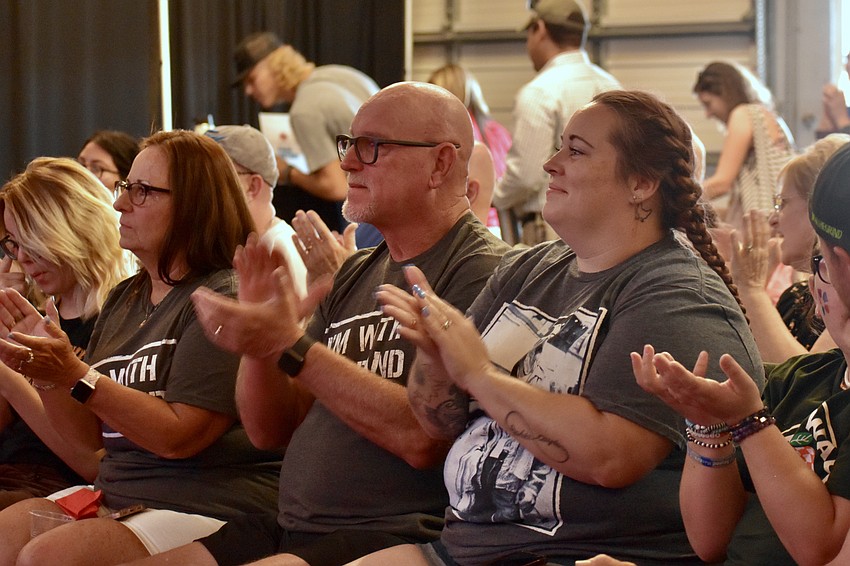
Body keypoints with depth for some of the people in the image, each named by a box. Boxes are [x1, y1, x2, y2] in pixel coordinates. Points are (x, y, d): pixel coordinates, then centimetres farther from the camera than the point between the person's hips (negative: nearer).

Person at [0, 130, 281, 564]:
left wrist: (76, 375, -19)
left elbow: (179, 437, -18)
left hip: (208, 508, -8)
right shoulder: (123, 300, 15)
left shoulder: (224, 299, -11)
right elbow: (92, 438, 16)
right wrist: (42, 370, -1)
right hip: (112, 493, 8)